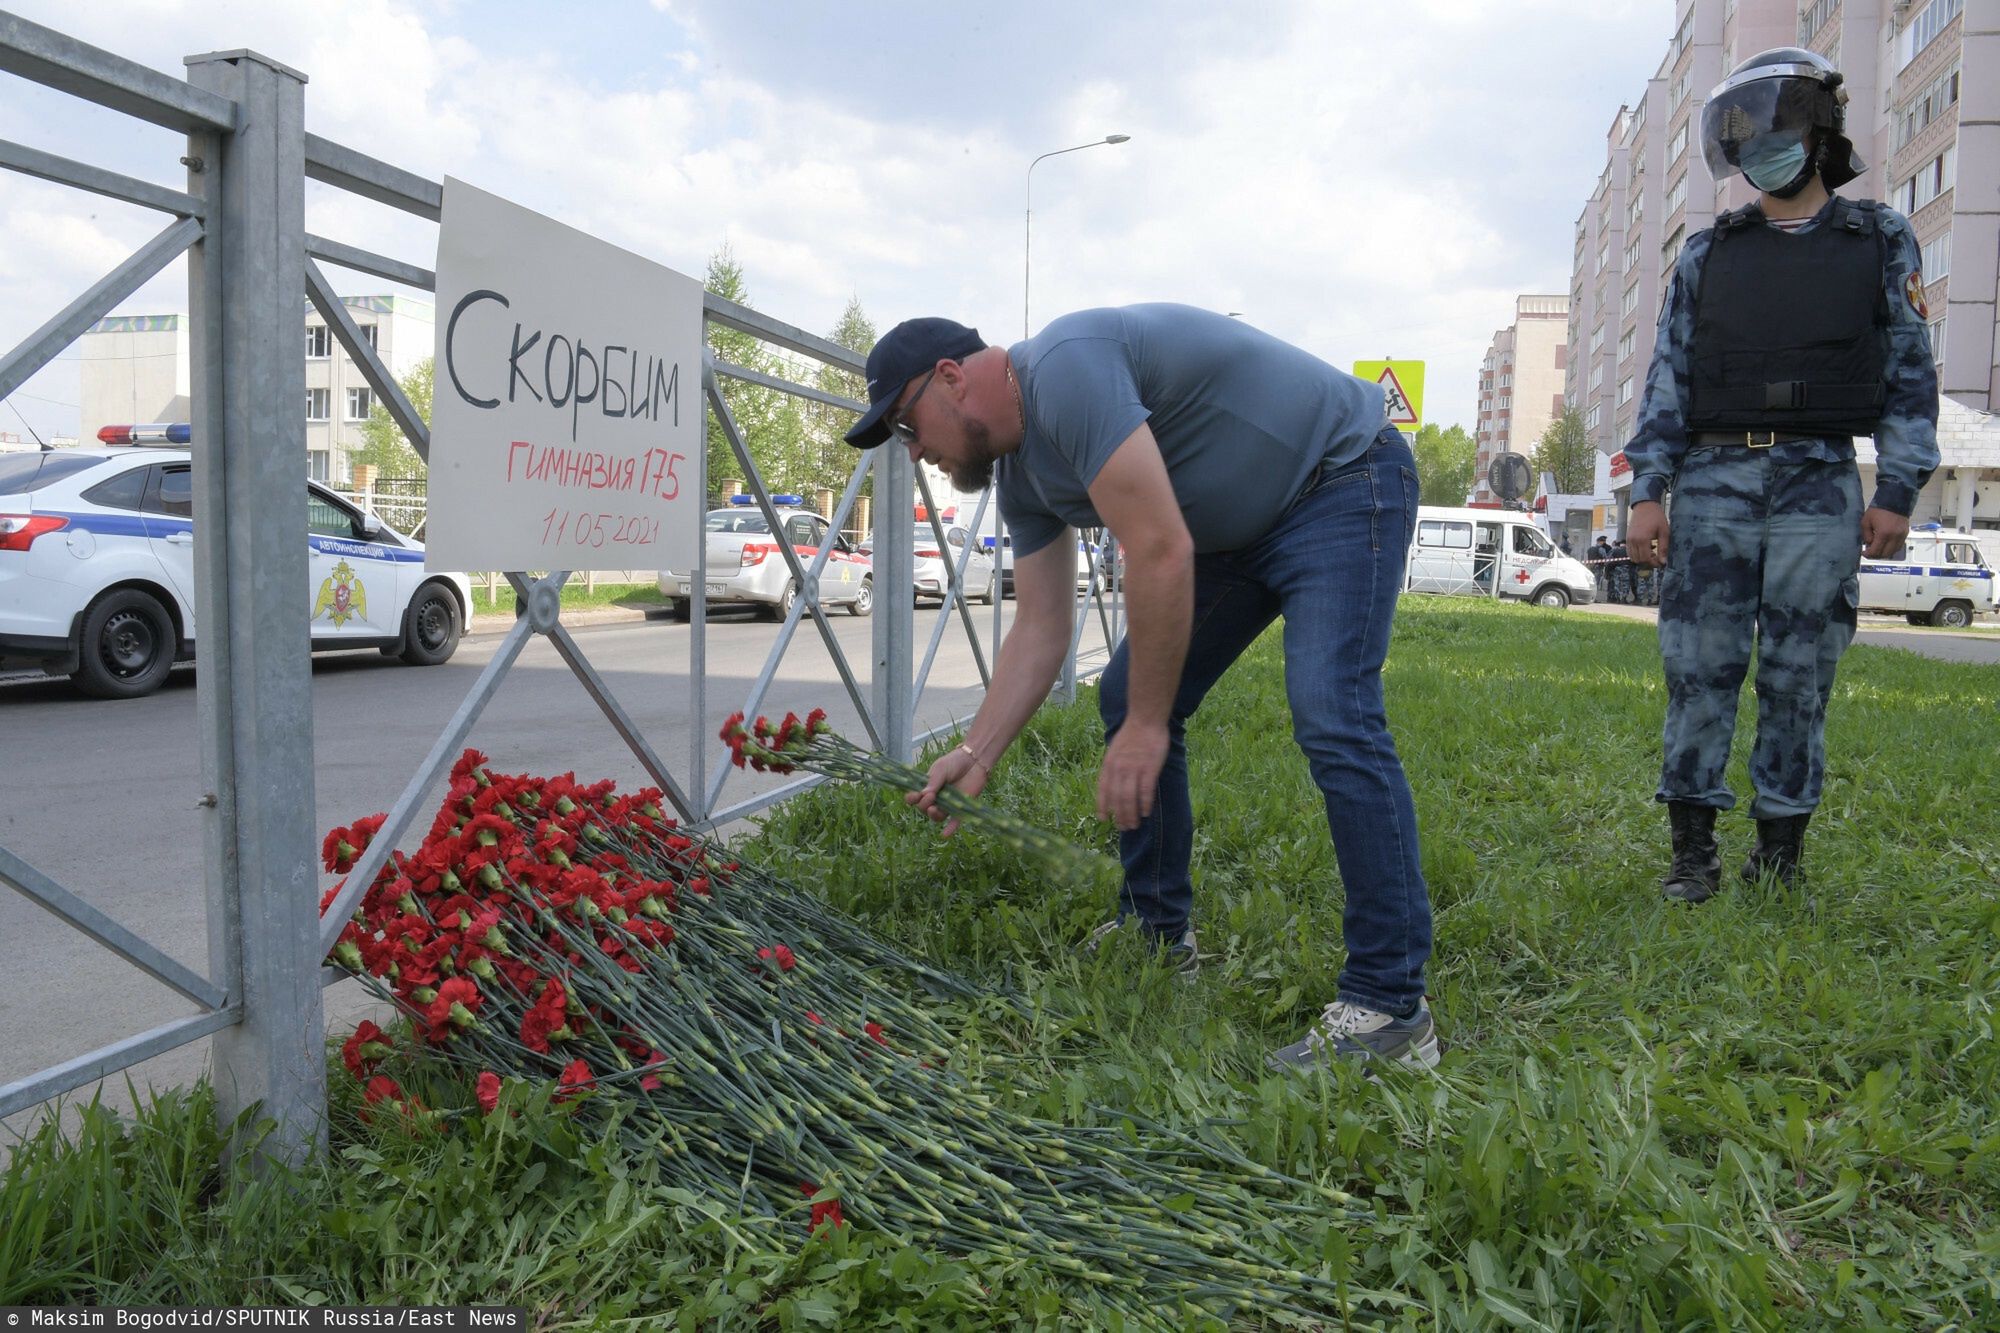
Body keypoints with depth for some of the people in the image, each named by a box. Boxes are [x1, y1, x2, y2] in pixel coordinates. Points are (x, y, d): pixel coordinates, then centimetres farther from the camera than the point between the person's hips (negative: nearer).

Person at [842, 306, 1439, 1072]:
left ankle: (1391, 1008, -18)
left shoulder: (1064, 373, -27)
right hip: (1239, 527, 10)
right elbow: (1040, 632, 5)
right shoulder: (1021, 477, 3)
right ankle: (1157, 931, 19)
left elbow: (1161, 553, -32)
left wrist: (1147, 727, -25)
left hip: (1341, 481, -10)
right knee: (1129, 697, 6)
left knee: (1331, 718, -24)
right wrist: (976, 755, -3)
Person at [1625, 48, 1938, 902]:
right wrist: (1647, 491, -2)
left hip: (1818, 487, -1)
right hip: (1714, 482, 1)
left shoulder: (1881, 243, 11)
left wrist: (1898, 493, -2)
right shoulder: (1707, 255, 14)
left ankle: (1779, 854, 9)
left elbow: (1910, 376, 8)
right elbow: (1669, 378, 8)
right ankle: (1693, 848, 3)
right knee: (1700, 669, -4)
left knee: (1798, 679, 0)